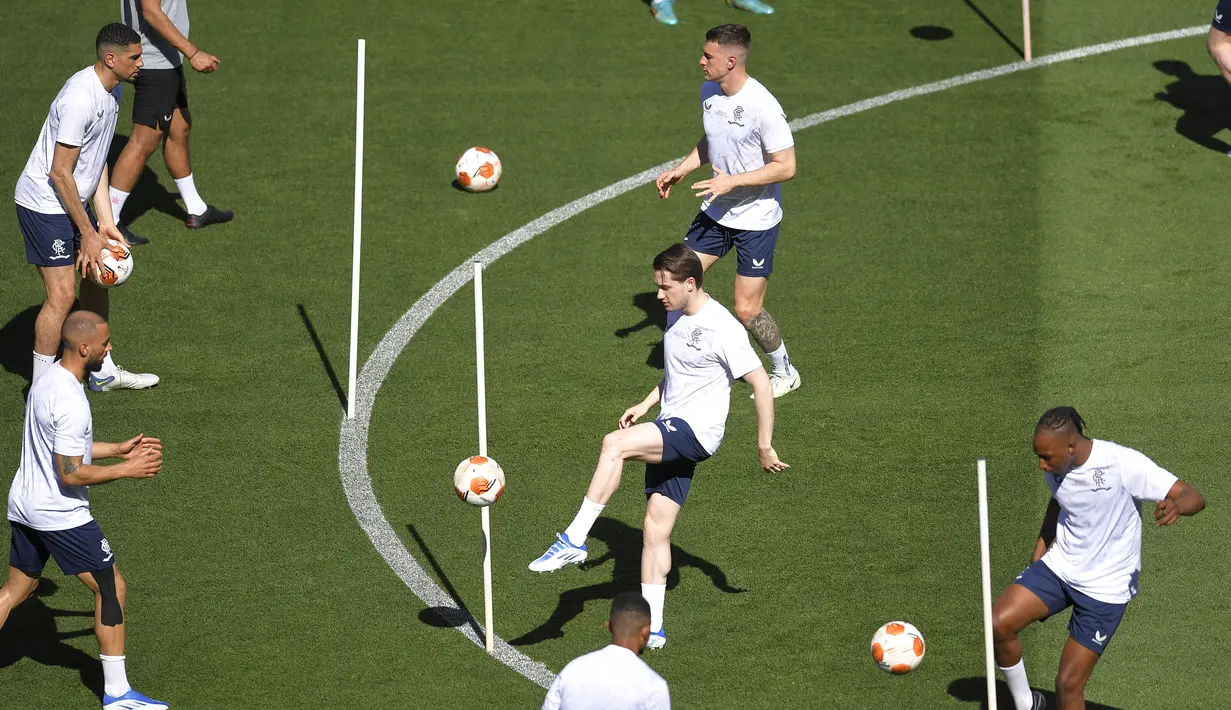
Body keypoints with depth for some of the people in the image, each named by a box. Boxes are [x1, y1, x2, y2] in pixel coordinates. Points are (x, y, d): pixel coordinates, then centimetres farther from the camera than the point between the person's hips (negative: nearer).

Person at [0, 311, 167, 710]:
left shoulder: (47, 381, 6)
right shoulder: (70, 402, -25)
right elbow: (71, 473, -23)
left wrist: (118, 450, 16)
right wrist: (128, 470, -14)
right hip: (61, 514, -9)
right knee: (112, 589, 3)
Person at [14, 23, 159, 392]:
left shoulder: (112, 92, 4)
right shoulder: (80, 98, -27)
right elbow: (60, 173, -24)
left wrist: (106, 223, 8)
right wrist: (88, 234, -17)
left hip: (73, 200, 10)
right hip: (44, 203, -10)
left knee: (97, 277, 17)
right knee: (62, 294, -10)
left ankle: (103, 372, 32)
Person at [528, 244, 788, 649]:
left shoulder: (722, 328, -15)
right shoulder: (676, 316, 12)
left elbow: (761, 384, -13)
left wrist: (764, 447, -12)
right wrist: (646, 404, 15)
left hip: (697, 432, -9)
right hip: (668, 432, 9)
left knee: (614, 444, -29)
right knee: (655, 530, 6)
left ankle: (575, 541, -27)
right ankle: (652, 628, 11)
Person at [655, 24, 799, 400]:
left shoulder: (762, 107, -25)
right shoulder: (709, 92, 0)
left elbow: (786, 167, -22)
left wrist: (732, 181, -25)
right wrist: (681, 169, 4)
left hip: (756, 219, -7)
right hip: (715, 213, 8)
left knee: (747, 311, -4)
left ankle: (785, 372, 21)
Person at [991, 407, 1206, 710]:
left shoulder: (1123, 463, -24)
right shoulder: (1056, 468, -5)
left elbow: (1194, 497, -23)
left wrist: (1177, 505, -47)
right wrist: (1040, 550, 12)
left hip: (1106, 588, -5)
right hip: (1059, 567, 5)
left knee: (1068, 685, -6)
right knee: (998, 624, -16)